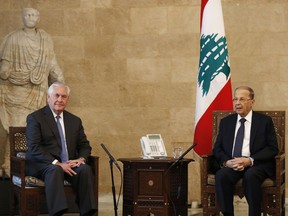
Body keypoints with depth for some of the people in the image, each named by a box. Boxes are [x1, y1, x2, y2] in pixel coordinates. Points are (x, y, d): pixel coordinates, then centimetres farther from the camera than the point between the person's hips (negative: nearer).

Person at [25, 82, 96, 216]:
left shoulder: (75, 121, 18)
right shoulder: (35, 118, 0)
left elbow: (84, 146, 18)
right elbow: (34, 148, -11)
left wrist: (81, 158, -7)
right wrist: (57, 163, -21)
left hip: (69, 164, 4)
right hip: (41, 165, -4)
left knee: (85, 169, -27)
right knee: (55, 170, -37)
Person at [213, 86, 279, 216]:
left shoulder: (265, 121, 8)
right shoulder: (225, 122, 17)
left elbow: (272, 148, 0)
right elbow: (217, 148, 13)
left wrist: (250, 160, -15)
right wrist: (226, 161, -11)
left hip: (257, 164, -2)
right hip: (231, 165, 3)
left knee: (250, 175, -37)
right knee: (221, 175, -31)